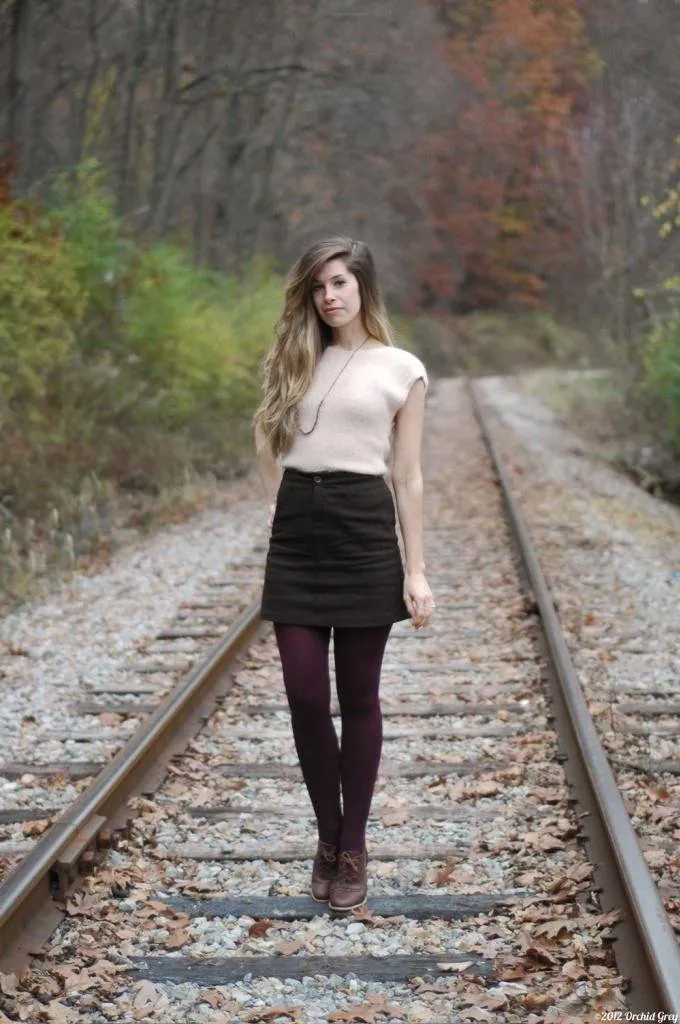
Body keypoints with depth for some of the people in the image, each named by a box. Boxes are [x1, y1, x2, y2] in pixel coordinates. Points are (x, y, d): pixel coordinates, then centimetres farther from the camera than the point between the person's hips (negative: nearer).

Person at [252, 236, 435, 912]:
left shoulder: (401, 370, 3)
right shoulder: (294, 362, 12)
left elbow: (408, 477, 2)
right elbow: (268, 439, 21)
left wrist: (416, 571, -2)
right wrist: (280, 506, 7)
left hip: (365, 532, -3)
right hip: (297, 534, 3)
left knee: (358, 697, 4)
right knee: (305, 696, 1)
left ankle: (354, 849, 14)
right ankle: (328, 838, 18)